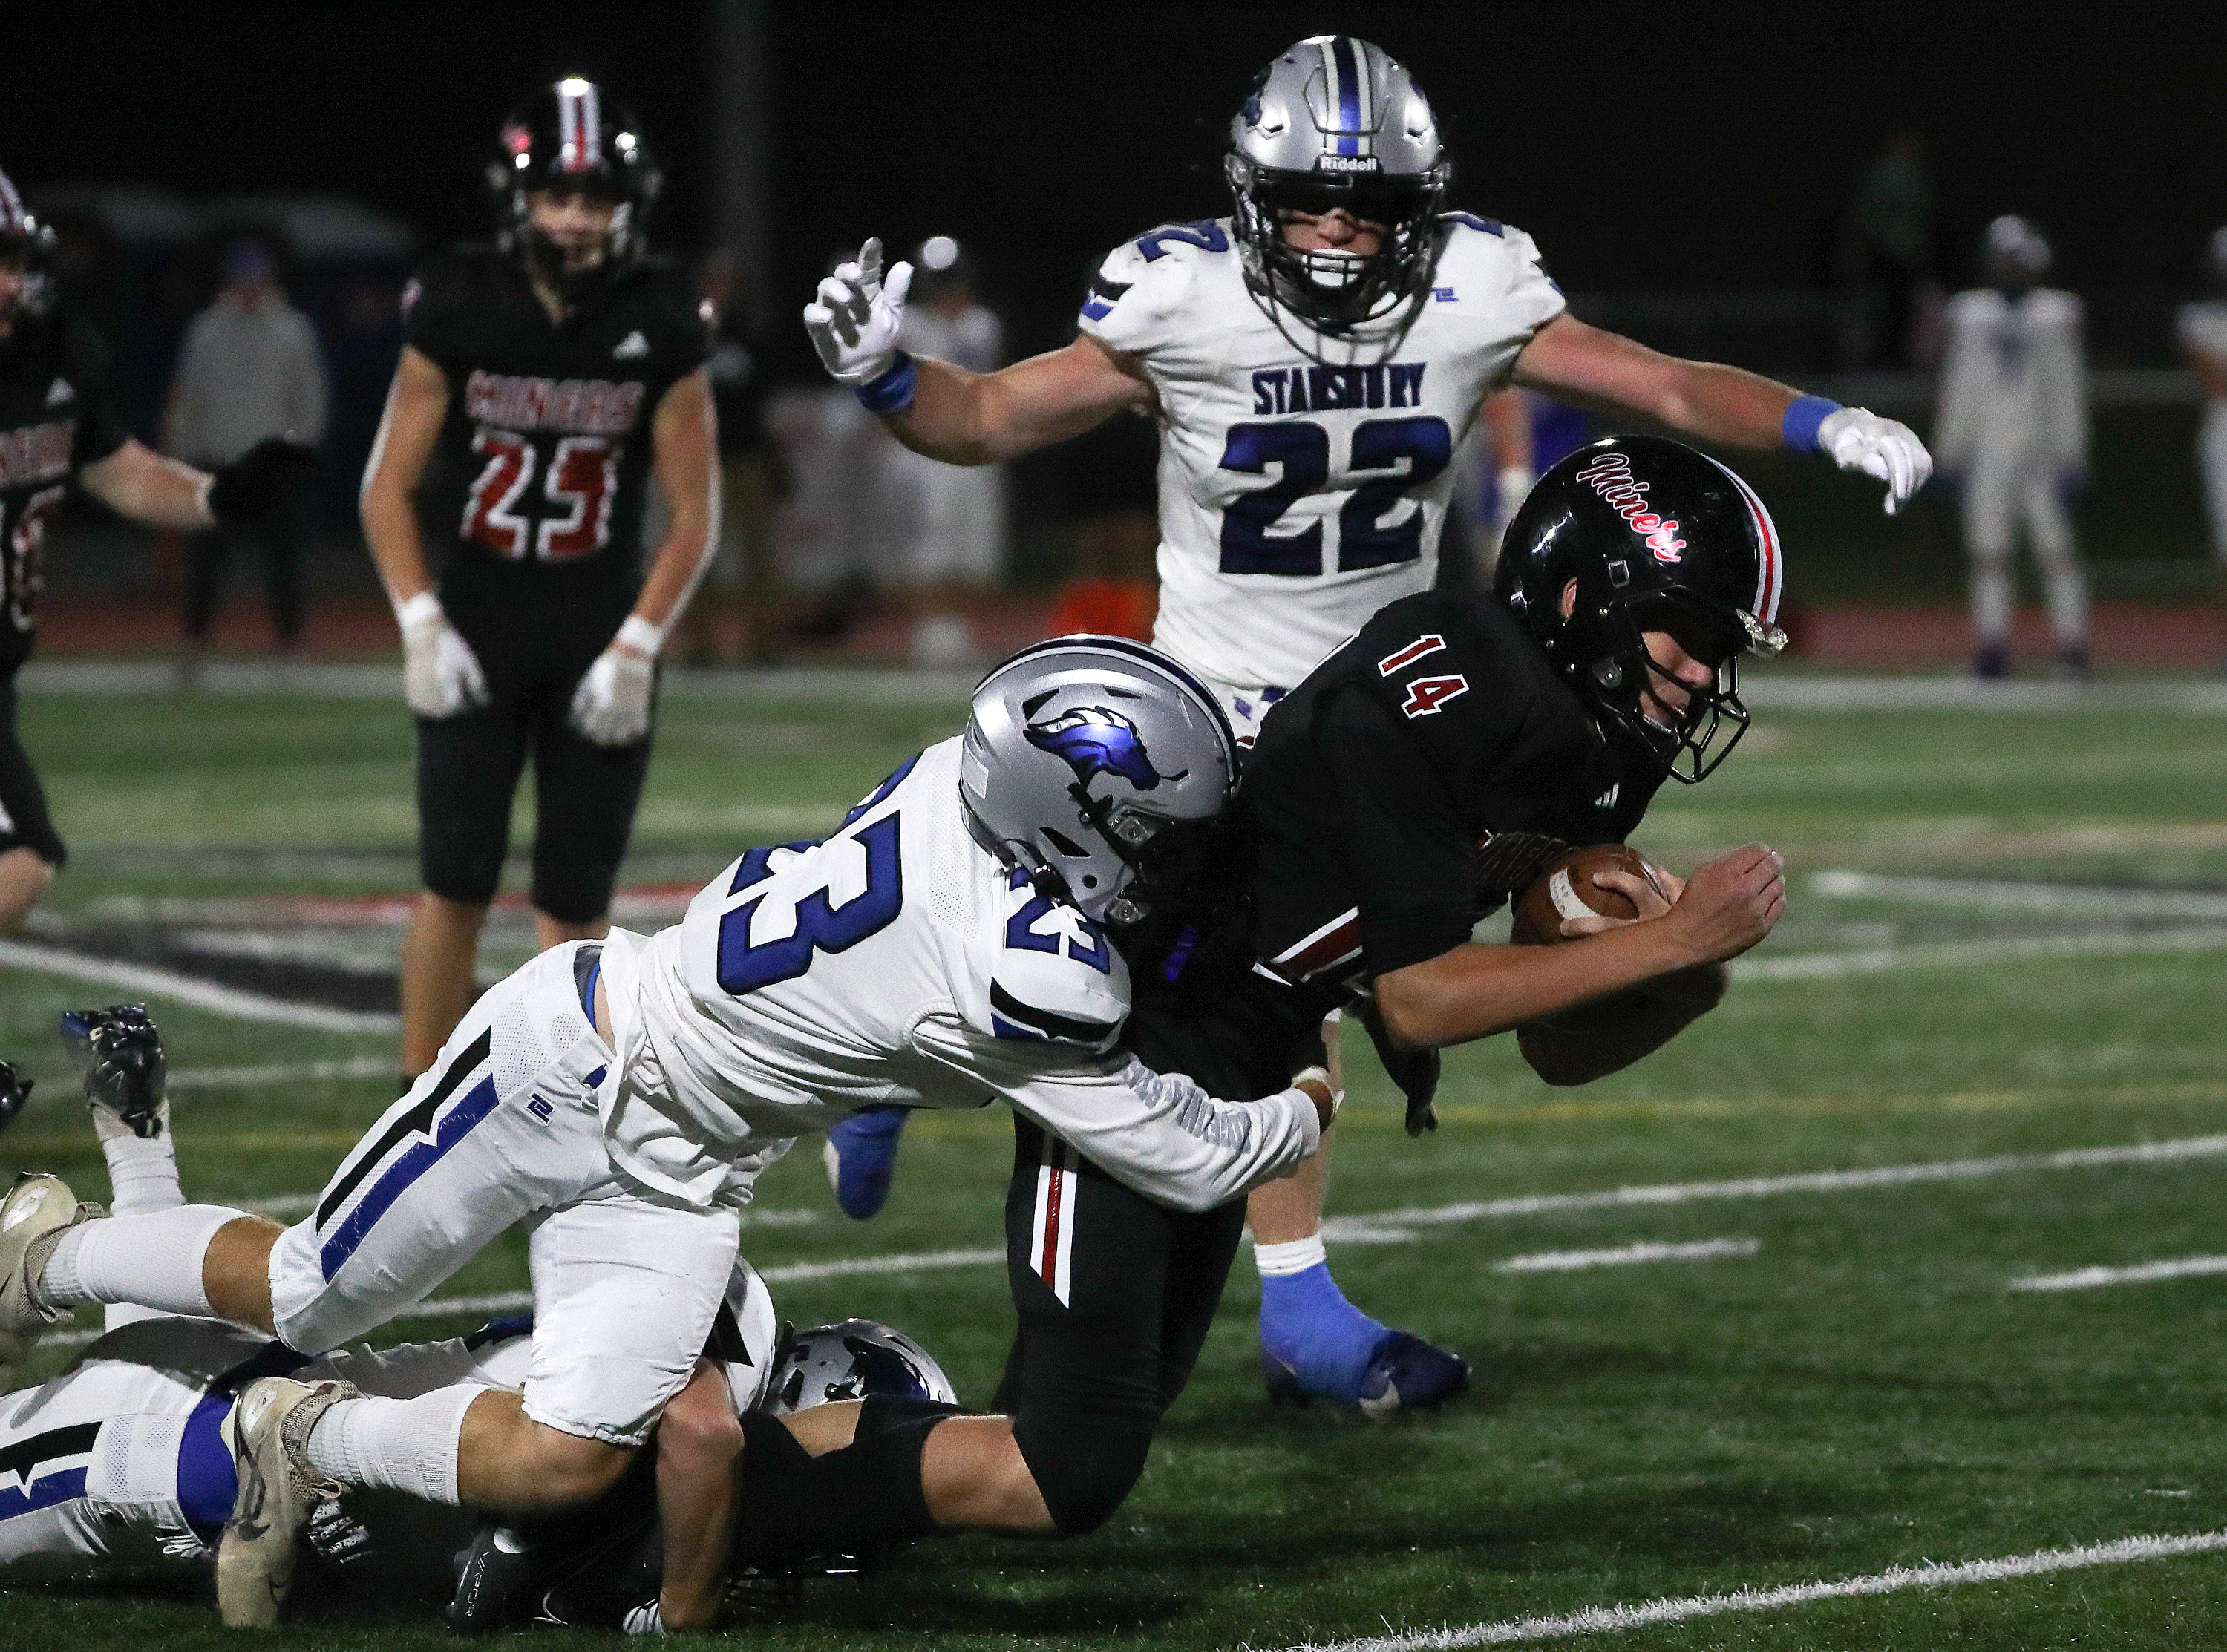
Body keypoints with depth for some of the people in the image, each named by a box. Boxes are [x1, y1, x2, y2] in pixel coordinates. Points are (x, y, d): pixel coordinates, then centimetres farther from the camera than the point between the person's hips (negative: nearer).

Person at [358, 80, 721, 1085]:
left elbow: (694, 513, -1)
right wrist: (420, 625, -11)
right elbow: (389, 486, -1)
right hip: (477, 634, -1)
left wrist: (636, 648, -9)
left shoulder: (661, 326, -6)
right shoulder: (457, 312, -7)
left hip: (598, 648, 1)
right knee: (457, 880, -7)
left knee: (576, 897, 2)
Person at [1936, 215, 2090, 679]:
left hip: (2040, 451, -2)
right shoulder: (1971, 314, 7)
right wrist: (1951, 453, 6)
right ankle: (1992, 651, 5)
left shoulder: (2056, 314, 2)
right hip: (1986, 455, 2)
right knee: (1988, 556, 1)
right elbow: (1957, 387, 9)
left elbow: (2068, 392, 1)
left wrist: (2071, 459, -4)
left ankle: (2073, 652, 0)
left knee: (2057, 550, -3)